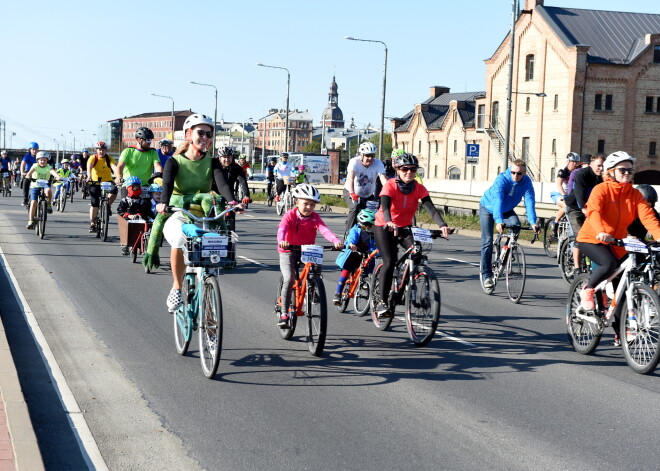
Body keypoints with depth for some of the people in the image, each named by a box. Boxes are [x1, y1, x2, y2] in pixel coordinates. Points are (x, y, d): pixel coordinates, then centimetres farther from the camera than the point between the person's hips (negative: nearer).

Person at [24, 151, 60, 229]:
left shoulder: (48, 167, -9)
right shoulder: (35, 166, -8)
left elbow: (53, 172, -29)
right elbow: (30, 172, -26)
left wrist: (58, 177, -50)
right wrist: (28, 177, -48)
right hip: (35, 186, 0)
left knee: (48, 190, -35)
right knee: (33, 202, -15)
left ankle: (49, 205, -11)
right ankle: (31, 221, -11)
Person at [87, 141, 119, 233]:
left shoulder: (109, 158, -6)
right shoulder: (93, 158, -7)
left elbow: (115, 167, -23)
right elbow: (89, 167, -26)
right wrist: (89, 176, -47)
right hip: (95, 183, -1)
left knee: (114, 191, -30)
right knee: (94, 204, -5)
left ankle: (108, 206, -2)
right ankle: (92, 224, 7)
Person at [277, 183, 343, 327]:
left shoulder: (315, 218, -8)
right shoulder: (290, 215, -14)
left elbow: (324, 230, -24)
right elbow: (282, 229, -31)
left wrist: (335, 240, -44)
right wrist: (281, 241, -54)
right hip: (288, 252, -3)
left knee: (317, 269, -22)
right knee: (289, 279, -20)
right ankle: (284, 314, -12)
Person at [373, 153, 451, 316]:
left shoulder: (419, 188, -10)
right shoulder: (390, 185, -19)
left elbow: (431, 208, -23)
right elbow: (385, 207, -35)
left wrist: (442, 225, -41)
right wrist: (389, 223, -56)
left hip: (405, 227, 4)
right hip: (384, 227, -3)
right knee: (389, 262, -19)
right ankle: (381, 301, -10)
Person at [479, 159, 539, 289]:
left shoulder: (526, 182, -22)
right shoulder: (502, 179, -32)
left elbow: (530, 202, -31)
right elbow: (497, 200, -44)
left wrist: (533, 222, -45)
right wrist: (499, 221, -58)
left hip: (507, 210, 3)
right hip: (488, 208, -3)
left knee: (515, 224, -28)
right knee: (487, 241, -11)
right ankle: (486, 275, -3)